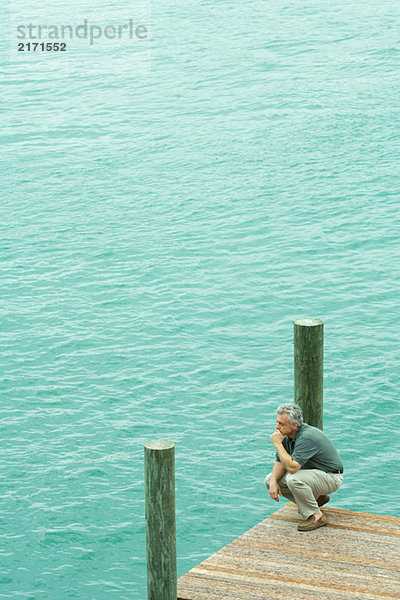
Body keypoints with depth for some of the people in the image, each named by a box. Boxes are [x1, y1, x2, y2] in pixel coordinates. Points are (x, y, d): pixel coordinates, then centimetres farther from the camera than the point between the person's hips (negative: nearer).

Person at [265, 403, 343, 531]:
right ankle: (316, 498, 11)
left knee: (293, 479, -35)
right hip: (310, 473, 9)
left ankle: (316, 516, -15)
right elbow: (280, 463, 2)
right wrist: (274, 481, -17)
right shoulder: (287, 435, -4)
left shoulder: (307, 437, -32)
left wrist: (278, 443, -30)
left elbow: (292, 467, -37)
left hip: (331, 477, -9)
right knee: (270, 479, 0)